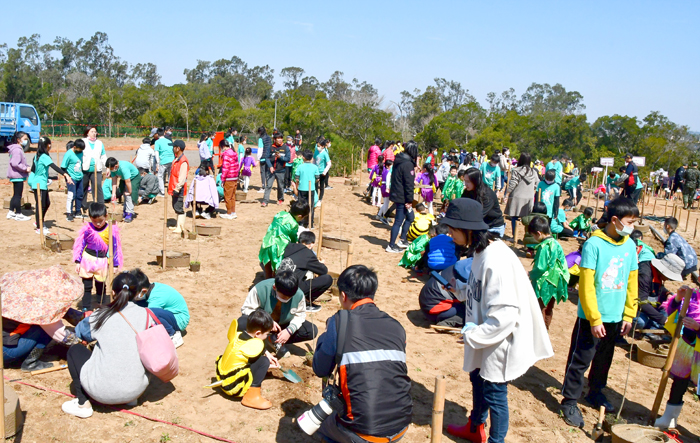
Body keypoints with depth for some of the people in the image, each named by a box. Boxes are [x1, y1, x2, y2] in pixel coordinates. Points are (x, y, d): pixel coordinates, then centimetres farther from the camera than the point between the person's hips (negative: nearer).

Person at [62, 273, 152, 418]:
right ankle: (130, 398, 21)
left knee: (75, 350, 21)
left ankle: (82, 404, 15)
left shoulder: (100, 316, -5)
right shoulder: (145, 315, -3)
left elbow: (80, 332, 17)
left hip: (103, 391, -3)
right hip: (136, 389, 3)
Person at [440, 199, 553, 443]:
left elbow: (505, 315, -31)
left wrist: (473, 334, -22)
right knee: (478, 379, 27)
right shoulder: (482, 251, -2)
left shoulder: (496, 261, -32)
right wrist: (459, 287, -2)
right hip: (484, 336, 10)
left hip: (500, 342, -10)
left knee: (494, 394, 9)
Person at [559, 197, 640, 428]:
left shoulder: (630, 245, 2)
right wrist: (594, 319, -16)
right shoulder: (594, 244, -16)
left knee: (604, 358, 20)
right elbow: (586, 285, -16)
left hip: (616, 317, 6)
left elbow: (632, 282, 9)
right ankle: (569, 402, 14)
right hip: (592, 317, -6)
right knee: (580, 360, 1)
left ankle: (596, 392, 39)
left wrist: (629, 314, 7)